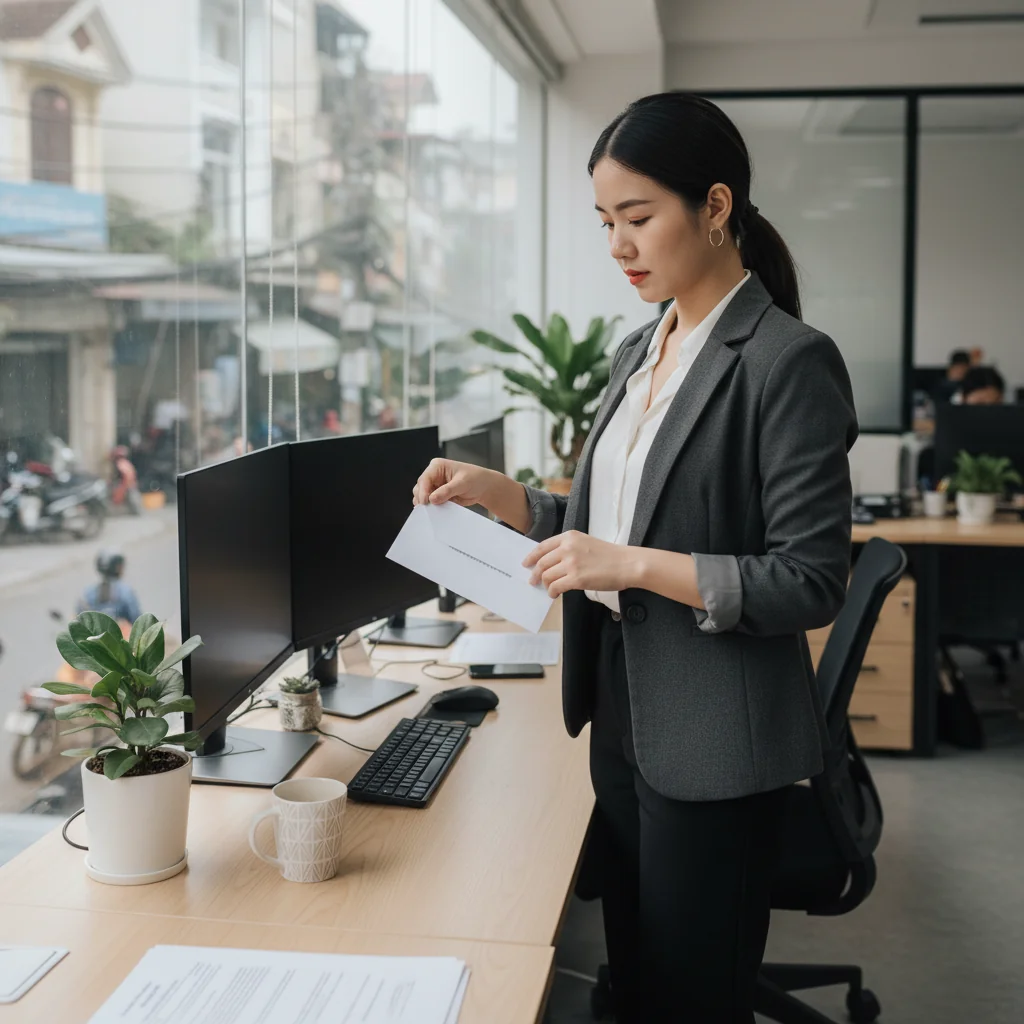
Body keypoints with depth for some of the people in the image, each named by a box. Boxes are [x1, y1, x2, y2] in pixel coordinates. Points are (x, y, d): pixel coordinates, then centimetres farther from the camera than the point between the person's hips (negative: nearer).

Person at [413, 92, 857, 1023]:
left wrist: (637, 566, -23)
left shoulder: (788, 362, -15)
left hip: (713, 746, -7)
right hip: (622, 719, 8)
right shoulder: (640, 352, 9)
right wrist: (497, 493, 2)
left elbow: (812, 585, -17)